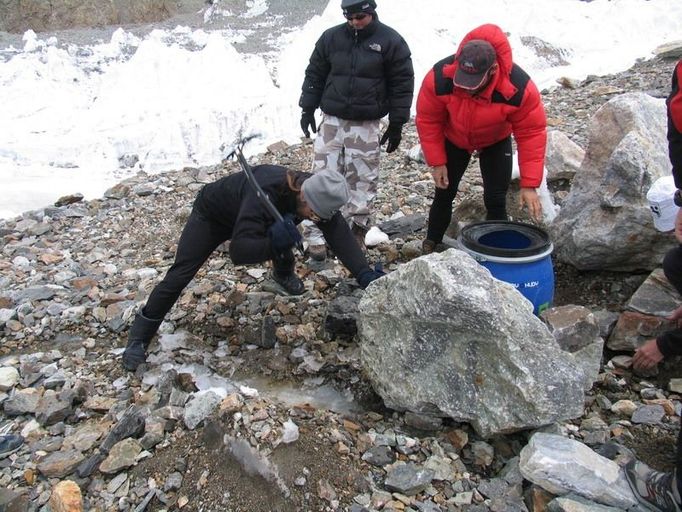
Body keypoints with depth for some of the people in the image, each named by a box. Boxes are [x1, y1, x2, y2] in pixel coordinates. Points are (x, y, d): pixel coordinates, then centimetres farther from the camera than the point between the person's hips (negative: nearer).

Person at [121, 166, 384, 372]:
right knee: (178, 275, -13)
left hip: (248, 217, 6)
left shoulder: (319, 193, -28)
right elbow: (238, 251, -51)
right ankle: (140, 336, 1)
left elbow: (340, 234, -30)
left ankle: (284, 274, 36)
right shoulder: (265, 195, -47)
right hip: (211, 214, -6)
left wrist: (364, 273, -43)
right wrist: (272, 243, -69)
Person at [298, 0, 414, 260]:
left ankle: (356, 233, 17)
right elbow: (315, 74, 13)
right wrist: (307, 109, 7)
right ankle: (318, 235, 5)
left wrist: (396, 124, -3)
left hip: (366, 126, -2)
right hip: (332, 121, 2)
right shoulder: (331, 37, 4)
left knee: (363, 181, 3)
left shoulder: (391, 41, -3)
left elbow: (402, 84, -1)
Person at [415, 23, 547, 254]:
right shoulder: (439, 78, -35)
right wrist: (437, 162, -16)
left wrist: (529, 184, -28)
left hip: (495, 142, 0)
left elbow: (532, 134, -27)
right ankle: (431, 246, 25)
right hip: (453, 140, 1)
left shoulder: (519, 88, -37)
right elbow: (428, 121, -19)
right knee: (444, 194, 7)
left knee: (496, 200, -4)